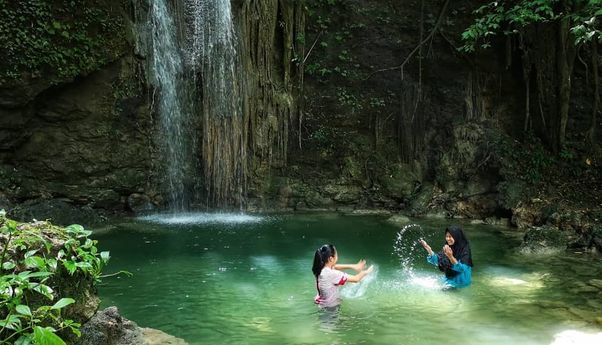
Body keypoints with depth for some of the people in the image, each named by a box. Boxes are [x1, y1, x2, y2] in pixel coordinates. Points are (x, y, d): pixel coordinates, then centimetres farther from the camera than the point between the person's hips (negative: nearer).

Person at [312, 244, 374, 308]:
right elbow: (355, 279, -21)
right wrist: (366, 272, -2)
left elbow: (335, 266, 10)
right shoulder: (332, 274, -31)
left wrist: (353, 266, 1)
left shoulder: (321, 268, -9)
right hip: (330, 307, -8)